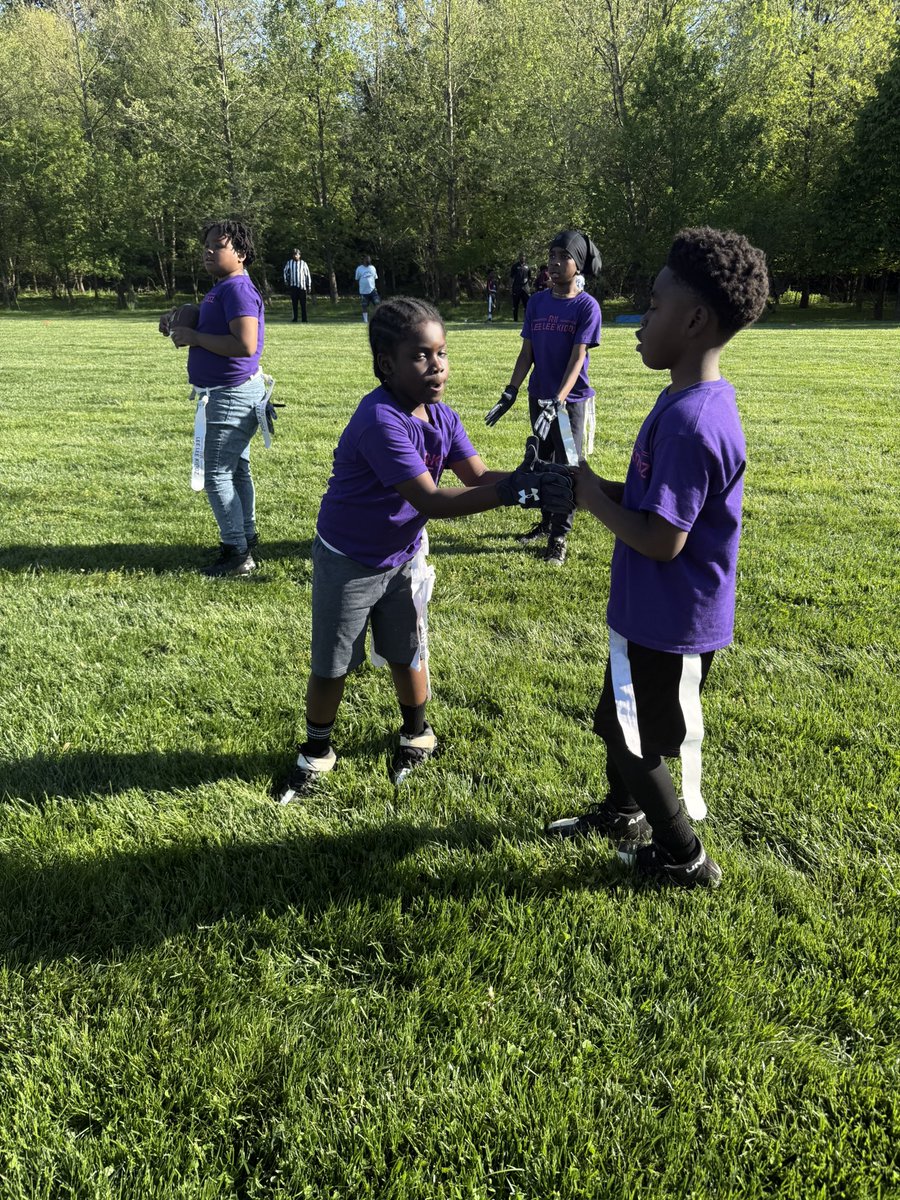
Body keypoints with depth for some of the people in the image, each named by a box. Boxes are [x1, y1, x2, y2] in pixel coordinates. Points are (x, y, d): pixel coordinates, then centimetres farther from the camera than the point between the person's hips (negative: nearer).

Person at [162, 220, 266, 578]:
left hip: (233, 396, -11)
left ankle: (237, 553, 2)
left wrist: (194, 337, -22)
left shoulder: (237, 289, -19)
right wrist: (180, 326, 7)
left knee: (216, 474, -6)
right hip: (227, 393, 11)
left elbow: (246, 345, -31)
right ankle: (246, 538, 31)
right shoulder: (222, 288, 13)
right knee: (236, 469, 18)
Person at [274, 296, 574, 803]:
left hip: (403, 557, 6)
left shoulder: (442, 416, -7)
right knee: (331, 667, 10)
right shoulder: (381, 421, -32)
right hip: (347, 563, -5)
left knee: (408, 656, 17)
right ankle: (316, 755, 32)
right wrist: (511, 492, -43)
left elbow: (477, 475, -13)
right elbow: (429, 500, -36)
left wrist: (527, 478, -33)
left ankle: (417, 735, 42)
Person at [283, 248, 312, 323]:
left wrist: (309, 286, 4)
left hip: (302, 286, -2)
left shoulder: (303, 263, 3)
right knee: (294, 303, 4)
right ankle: (295, 319, 9)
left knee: (303, 303, -2)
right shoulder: (289, 263, 5)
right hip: (293, 286, 2)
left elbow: (307, 275, 6)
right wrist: (286, 281, 12)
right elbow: (285, 271, 17)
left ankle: (304, 320, 0)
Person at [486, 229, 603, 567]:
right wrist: (509, 394, -4)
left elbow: (577, 359, -16)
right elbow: (526, 353, 6)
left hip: (571, 399, -5)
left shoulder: (587, 306, -10)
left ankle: (559, 536, 11)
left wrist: (558, 401, -26)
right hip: (538, 397, 5)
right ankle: (547, 521, 31)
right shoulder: (536, 302, 3)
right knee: (542, 462, 15)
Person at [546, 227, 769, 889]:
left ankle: (685, 858, 29)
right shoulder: (691, 401, 4)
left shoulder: (691, 421, -28)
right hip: (649, 609, 9)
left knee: (636, 741, 9)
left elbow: (662, 540, -29)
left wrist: (591, 496, -17)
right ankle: (622, 812, 49)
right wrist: (598, 485, -1)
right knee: (621, 718, 26)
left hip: (668, 623, -9)